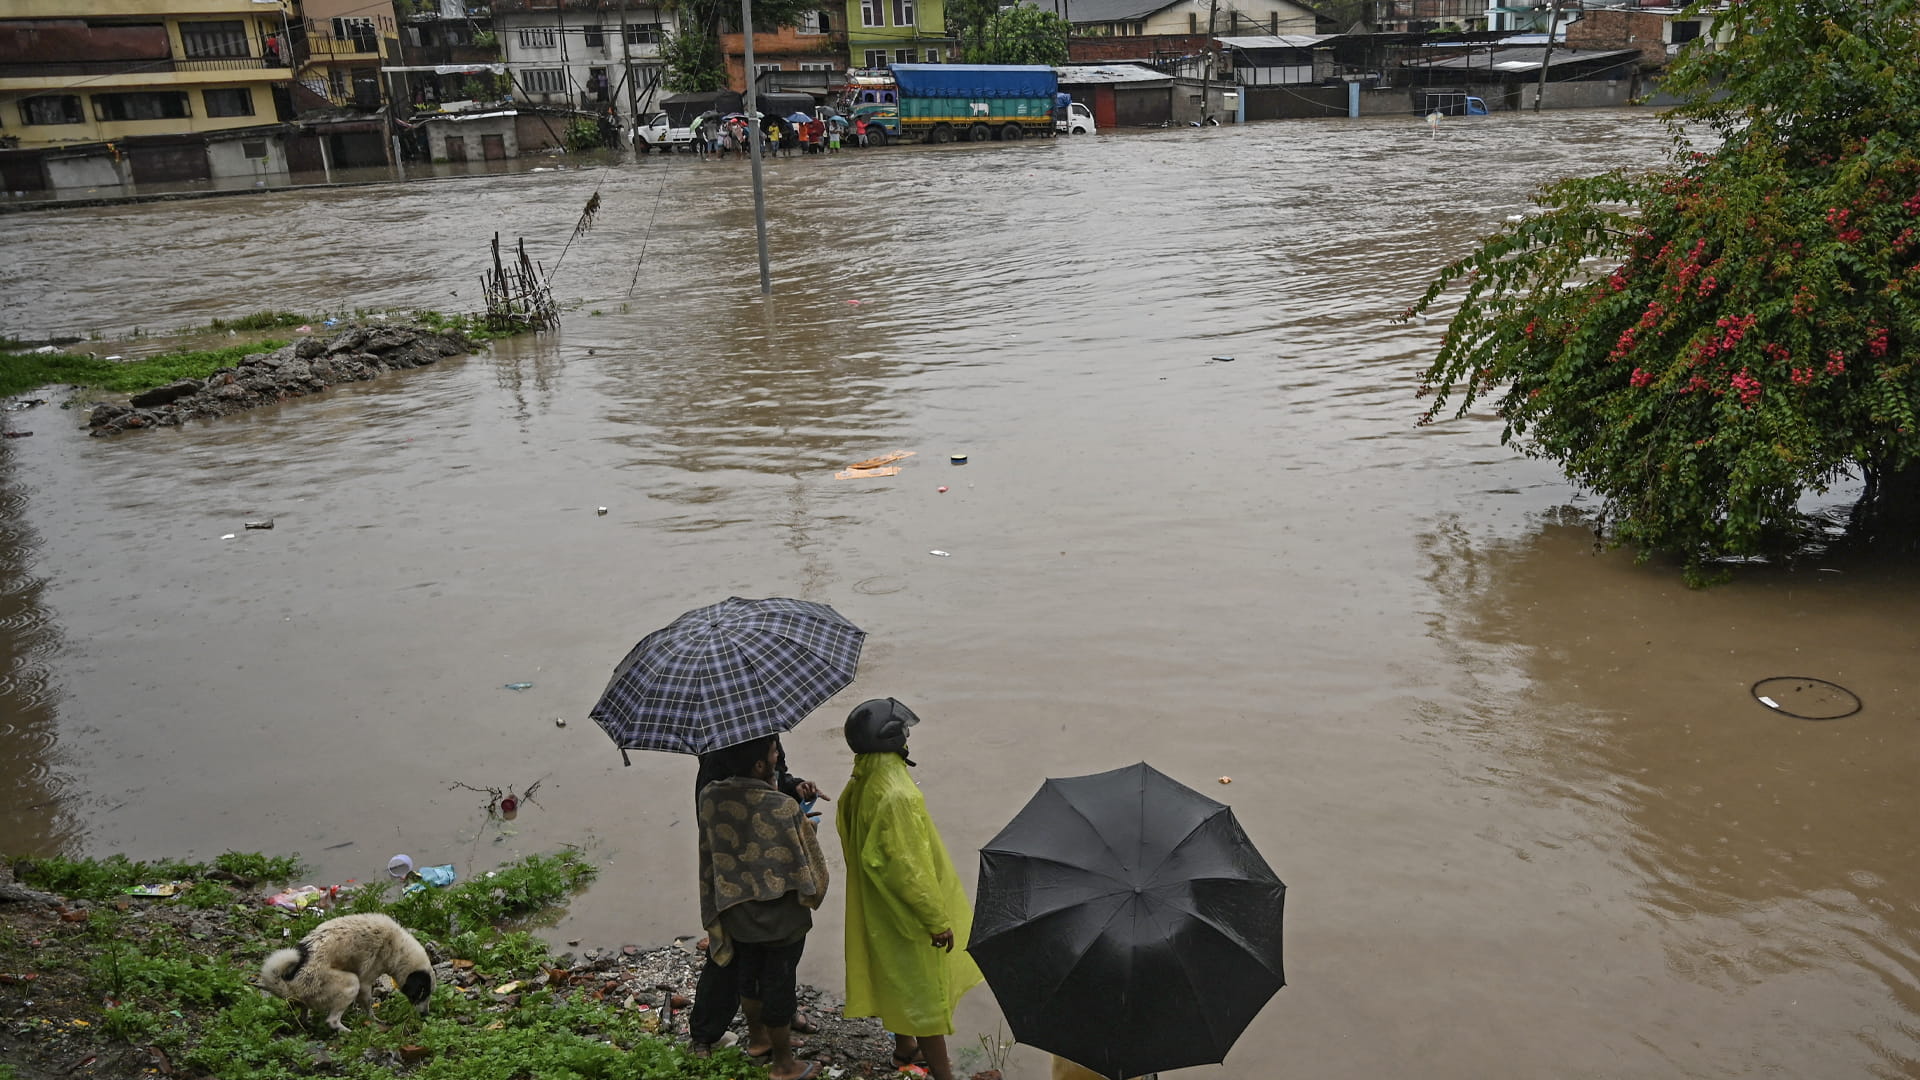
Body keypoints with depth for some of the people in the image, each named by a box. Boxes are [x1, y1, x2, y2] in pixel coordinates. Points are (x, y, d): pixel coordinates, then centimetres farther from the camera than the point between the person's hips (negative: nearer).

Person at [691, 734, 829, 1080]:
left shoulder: (710, 797, -15)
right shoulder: (784, 809, -30)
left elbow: (710, 853, 2)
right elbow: (806, 866, -18)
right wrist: (806, 827, 1)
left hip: (735, 910, 5)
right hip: (781, 917, -5)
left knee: (746, 972, 26)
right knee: (778, 983, 13)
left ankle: (756, 1036, 50)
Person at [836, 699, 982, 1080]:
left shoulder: (859, 785, -3)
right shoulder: (898, 795, -32)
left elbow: (852, 843, 9)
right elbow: (909, 865, -29)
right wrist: (937, 920, -18)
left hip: (878, 907, 9)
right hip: (908, 912, -9)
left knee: (898, 977, 26)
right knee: (926, 990, 4)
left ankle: (904, 1048, 44)